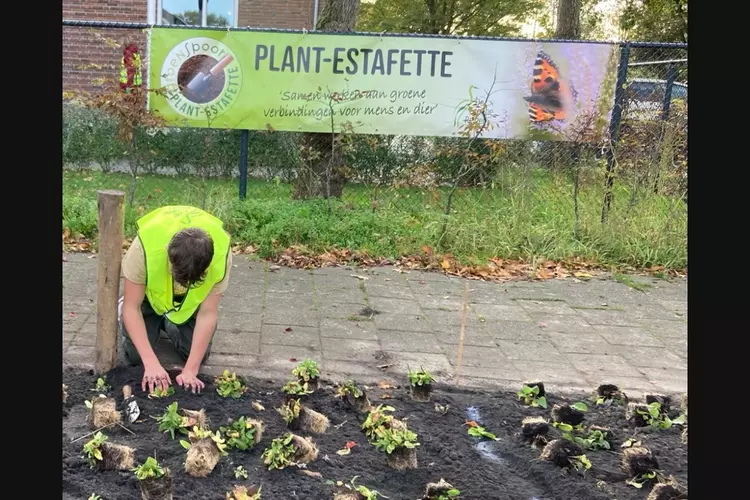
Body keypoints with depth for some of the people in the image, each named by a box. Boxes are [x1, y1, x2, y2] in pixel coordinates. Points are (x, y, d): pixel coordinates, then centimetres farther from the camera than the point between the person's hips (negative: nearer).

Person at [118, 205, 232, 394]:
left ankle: (167, 324, 20)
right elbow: (132, 307, -30)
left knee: (198, 354, -10)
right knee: (135, 355, -12)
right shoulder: (145, 247, -41)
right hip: (150, 292, -1)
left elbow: (208, 314, -28)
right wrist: (151, 363, -37)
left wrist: (191, 370, -32)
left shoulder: (221, 253, -38)